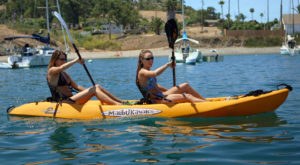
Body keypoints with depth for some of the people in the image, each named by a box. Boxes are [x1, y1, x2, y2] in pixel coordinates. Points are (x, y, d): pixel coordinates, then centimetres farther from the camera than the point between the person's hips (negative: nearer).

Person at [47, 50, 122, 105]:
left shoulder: (64, 74, 22)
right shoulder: (51, 71, -3)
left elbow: (76, 86, 17)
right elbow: (61, 68, -26)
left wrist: (87, 91, 6)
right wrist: (75, 61, -22)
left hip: (69, 101, 8)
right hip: (63, 103, -8)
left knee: (97, 87, -6)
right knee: (94, 89, -18)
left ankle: (121, 101, -10)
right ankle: (118, 105, -28)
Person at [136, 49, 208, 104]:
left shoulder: (148, 72, 16)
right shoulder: (142, 72, -16)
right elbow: (155, 73, -36)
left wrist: (168, 91, 29)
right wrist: (167, 65, -23)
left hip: (161, 95, 10)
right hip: (157, 101, -10)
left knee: (185, 85, 7)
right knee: (188, 96, -14)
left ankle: (205, 101, 11)